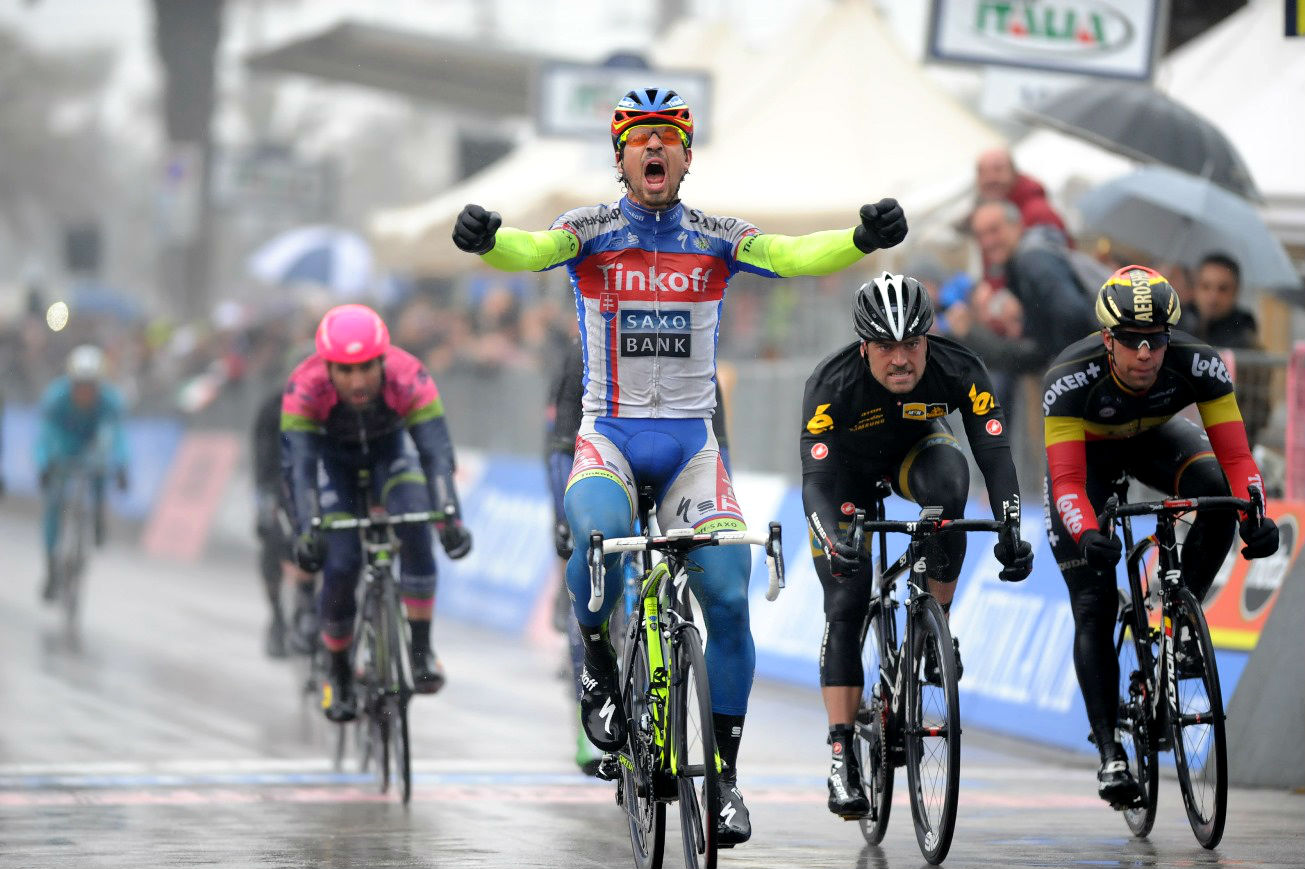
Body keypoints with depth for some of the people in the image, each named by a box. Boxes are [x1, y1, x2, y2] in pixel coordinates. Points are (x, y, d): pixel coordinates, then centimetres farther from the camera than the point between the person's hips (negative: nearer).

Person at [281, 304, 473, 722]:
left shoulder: (409, 379, -36)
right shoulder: (305, 387, -36)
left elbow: (436, 451, -42)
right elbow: (298, 463, -42)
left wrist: (450, 516, -57)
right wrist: (307, 530, -57)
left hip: (389, 449, 0)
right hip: (333, 456, 0)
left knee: (415, 528, -28)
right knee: (340, 564, -14)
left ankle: (422, 649, -16)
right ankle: (338, 672, 10)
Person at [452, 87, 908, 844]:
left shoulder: (715, 239, 3)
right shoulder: (591, 232, -1)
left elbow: (793, 256, -13)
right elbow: (533, 250, -21)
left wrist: (863, 239, -32)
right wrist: (487, 241, -44)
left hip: (690, 441, 2)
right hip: (609, 434, -2)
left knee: (728, 596, -10)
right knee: (601, 538, -34)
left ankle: (725, 772, 5)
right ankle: (597, 659, -2)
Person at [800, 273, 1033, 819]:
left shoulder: (959, 372, -31)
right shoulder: (831, 386, -35)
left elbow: (995, 453, -33)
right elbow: (816, 480, -39)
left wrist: (1010, 531, -48)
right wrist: (832, 539, -59)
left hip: (917, 448, 1)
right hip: (848, 468, -1)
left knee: (947, 487, -36)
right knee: (846, 606, -12)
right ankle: (842, 759, -8)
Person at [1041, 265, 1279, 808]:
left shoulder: (1197, 365, -33)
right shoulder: (1070, 379, -38)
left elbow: (1234, 454, -33)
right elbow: (1067, 480, -41)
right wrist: (1088, 533, -60)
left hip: (1152, 438, 2)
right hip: (1085, 448, -2)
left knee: (1218, 494, -32)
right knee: (1094, 607, -10)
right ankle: (1110, 752, -4)